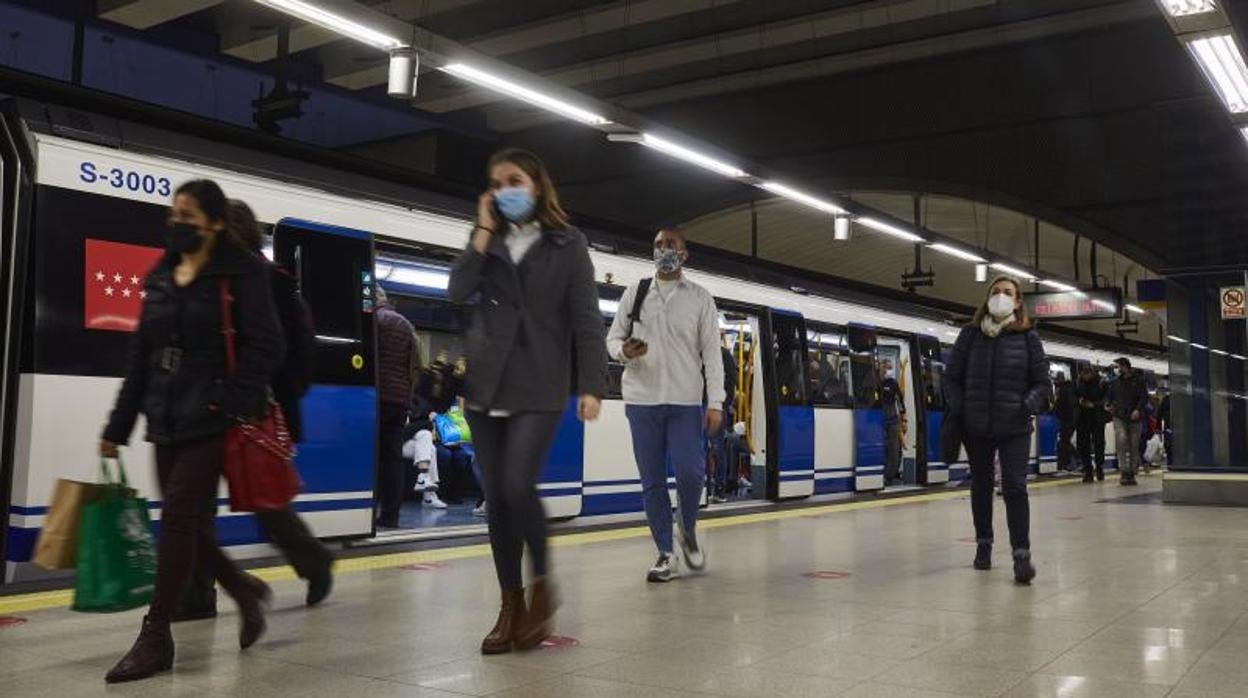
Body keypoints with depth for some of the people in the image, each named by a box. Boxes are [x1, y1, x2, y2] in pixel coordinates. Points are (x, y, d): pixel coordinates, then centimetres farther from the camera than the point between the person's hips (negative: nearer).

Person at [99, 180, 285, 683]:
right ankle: (245, 590, 32)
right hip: (167, 421, 7)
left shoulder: (241, 273, -5)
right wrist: (117, 426, 14)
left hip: (211, 421, -7)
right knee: (188, 525, 8)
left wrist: (231, 404, -20)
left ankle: (156, 638, 3)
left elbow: (266, 347, -12)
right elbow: (140, 356, 16)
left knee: (179, 518, -6)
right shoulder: (160, 277, 14)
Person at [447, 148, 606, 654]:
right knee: (495, 498, 4)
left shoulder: (567, 244, 4)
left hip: (540, 386, -4)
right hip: (485, 385, 4)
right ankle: (510, 604, 15)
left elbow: (586, 319, -3)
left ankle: (542, 583, 7)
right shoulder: (489, 242, 14)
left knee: (518, 487, -17)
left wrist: (591, 385, -12)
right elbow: (458, 292, -3)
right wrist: (484, 230, -4)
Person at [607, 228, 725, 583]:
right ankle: (665, 554, 13)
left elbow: (711, 352, 2)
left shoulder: (700, 298, 5)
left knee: (690, 473, -11)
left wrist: (715, 402, -5)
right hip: (641, 399, 2)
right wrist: (624, 350, -14)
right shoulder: (635, 292, 9)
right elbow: (612, 338, 10)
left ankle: (688, 531, 19)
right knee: (652, 481, 3)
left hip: (686, 401, -1)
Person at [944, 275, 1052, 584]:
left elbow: (1043, 383, 3)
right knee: (981, 485, 15)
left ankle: (1021, 553, -7)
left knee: (1014, 487, -12)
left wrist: (1030, 404, -14)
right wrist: (958, 408, -5)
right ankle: (983, 544, 31)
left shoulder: (1027, 337, 1)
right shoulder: (971, 334, 2)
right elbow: (952, 376, 7)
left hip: (1014, 427, -2)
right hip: (975, 426, 2)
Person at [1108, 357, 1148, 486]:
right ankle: (1124, 472, -17)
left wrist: (1138, 409, -18)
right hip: (1119, 416, 1)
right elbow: (1109, 396, 21)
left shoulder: (1138, 380, 4)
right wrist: (1108, 404, -1)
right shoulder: (1115, 382, 13)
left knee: (1134, 445, 2)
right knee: (1121, 440, -18)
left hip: (1134, 417, -1)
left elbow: (1144, 396, -3)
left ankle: (1132, 473, 11)